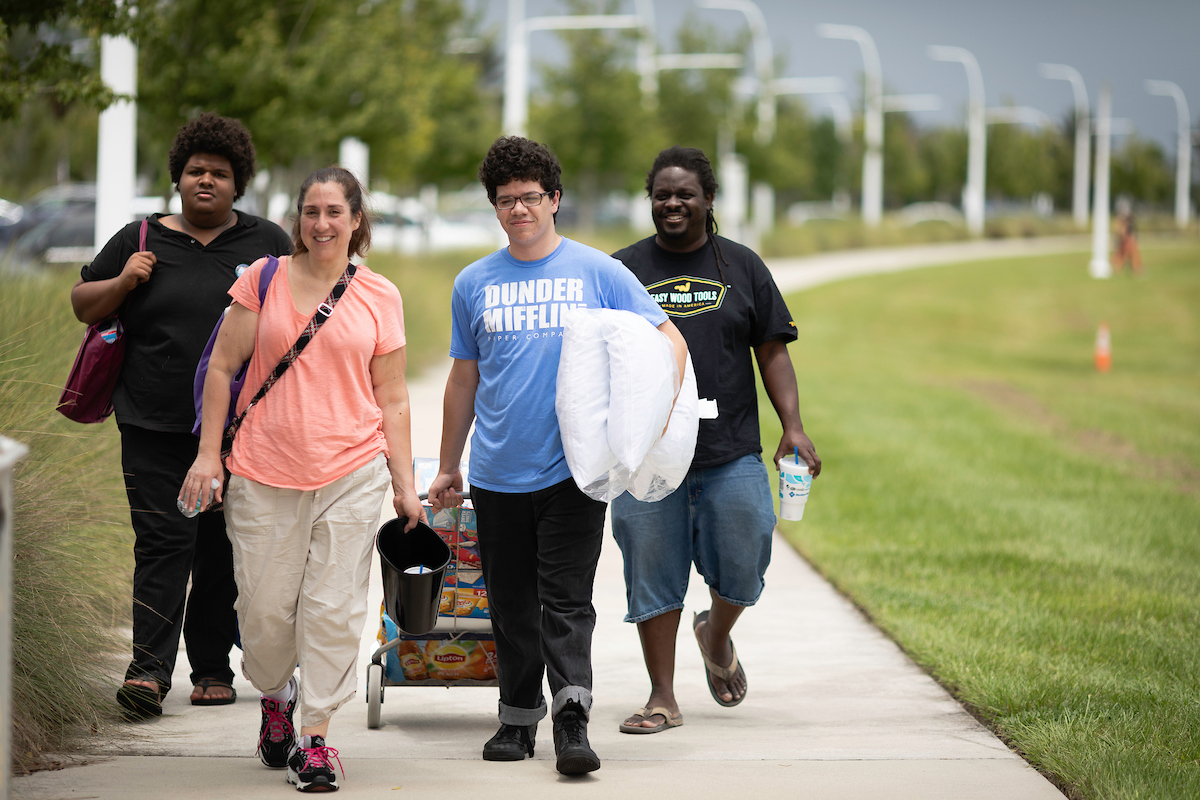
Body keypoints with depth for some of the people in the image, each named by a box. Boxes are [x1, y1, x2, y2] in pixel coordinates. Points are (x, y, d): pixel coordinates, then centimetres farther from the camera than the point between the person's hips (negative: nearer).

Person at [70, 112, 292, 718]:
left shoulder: (267, 243, 9)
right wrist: (123, 281, -6)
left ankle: (213, 668, 14)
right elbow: (83, 305, 13)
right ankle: (149, 670, -14)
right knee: (163, 542, -10)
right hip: (155, 428, -1)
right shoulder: (140, 241, 8)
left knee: (224, 551, 5)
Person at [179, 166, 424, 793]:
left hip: (352, 473, 0)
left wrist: (405, 484, 6)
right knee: (264, 607, 3)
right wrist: (208, 452, 0)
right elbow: (222, 366, 7)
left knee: (334, 610, -5)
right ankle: (275, 698, 32)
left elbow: (392, 400, 10)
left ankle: (316, 738, 3)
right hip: (265, 474, 0)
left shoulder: (379, 298, 6)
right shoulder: (265, 279, 3)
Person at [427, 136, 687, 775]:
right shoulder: (474, 284, 9)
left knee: (566, 602, -10)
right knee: (511, 605, 9)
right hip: (497, 475, 3)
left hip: (573, 470, -3)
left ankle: (572, 720, -14)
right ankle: (518, 718, 20)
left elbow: (668, 338, 5)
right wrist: (448, 467, 18)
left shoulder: (596, 272, 1)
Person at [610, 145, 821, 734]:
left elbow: (772, 353, 7)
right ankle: (663, 698, 8)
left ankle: (717, 637, 33)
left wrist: (793, 426, -3)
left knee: (741, 566, 1)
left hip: (732, 455, 0)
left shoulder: (741, 267, 8)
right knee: (653, 575, 0)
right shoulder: (624, 270, 7)